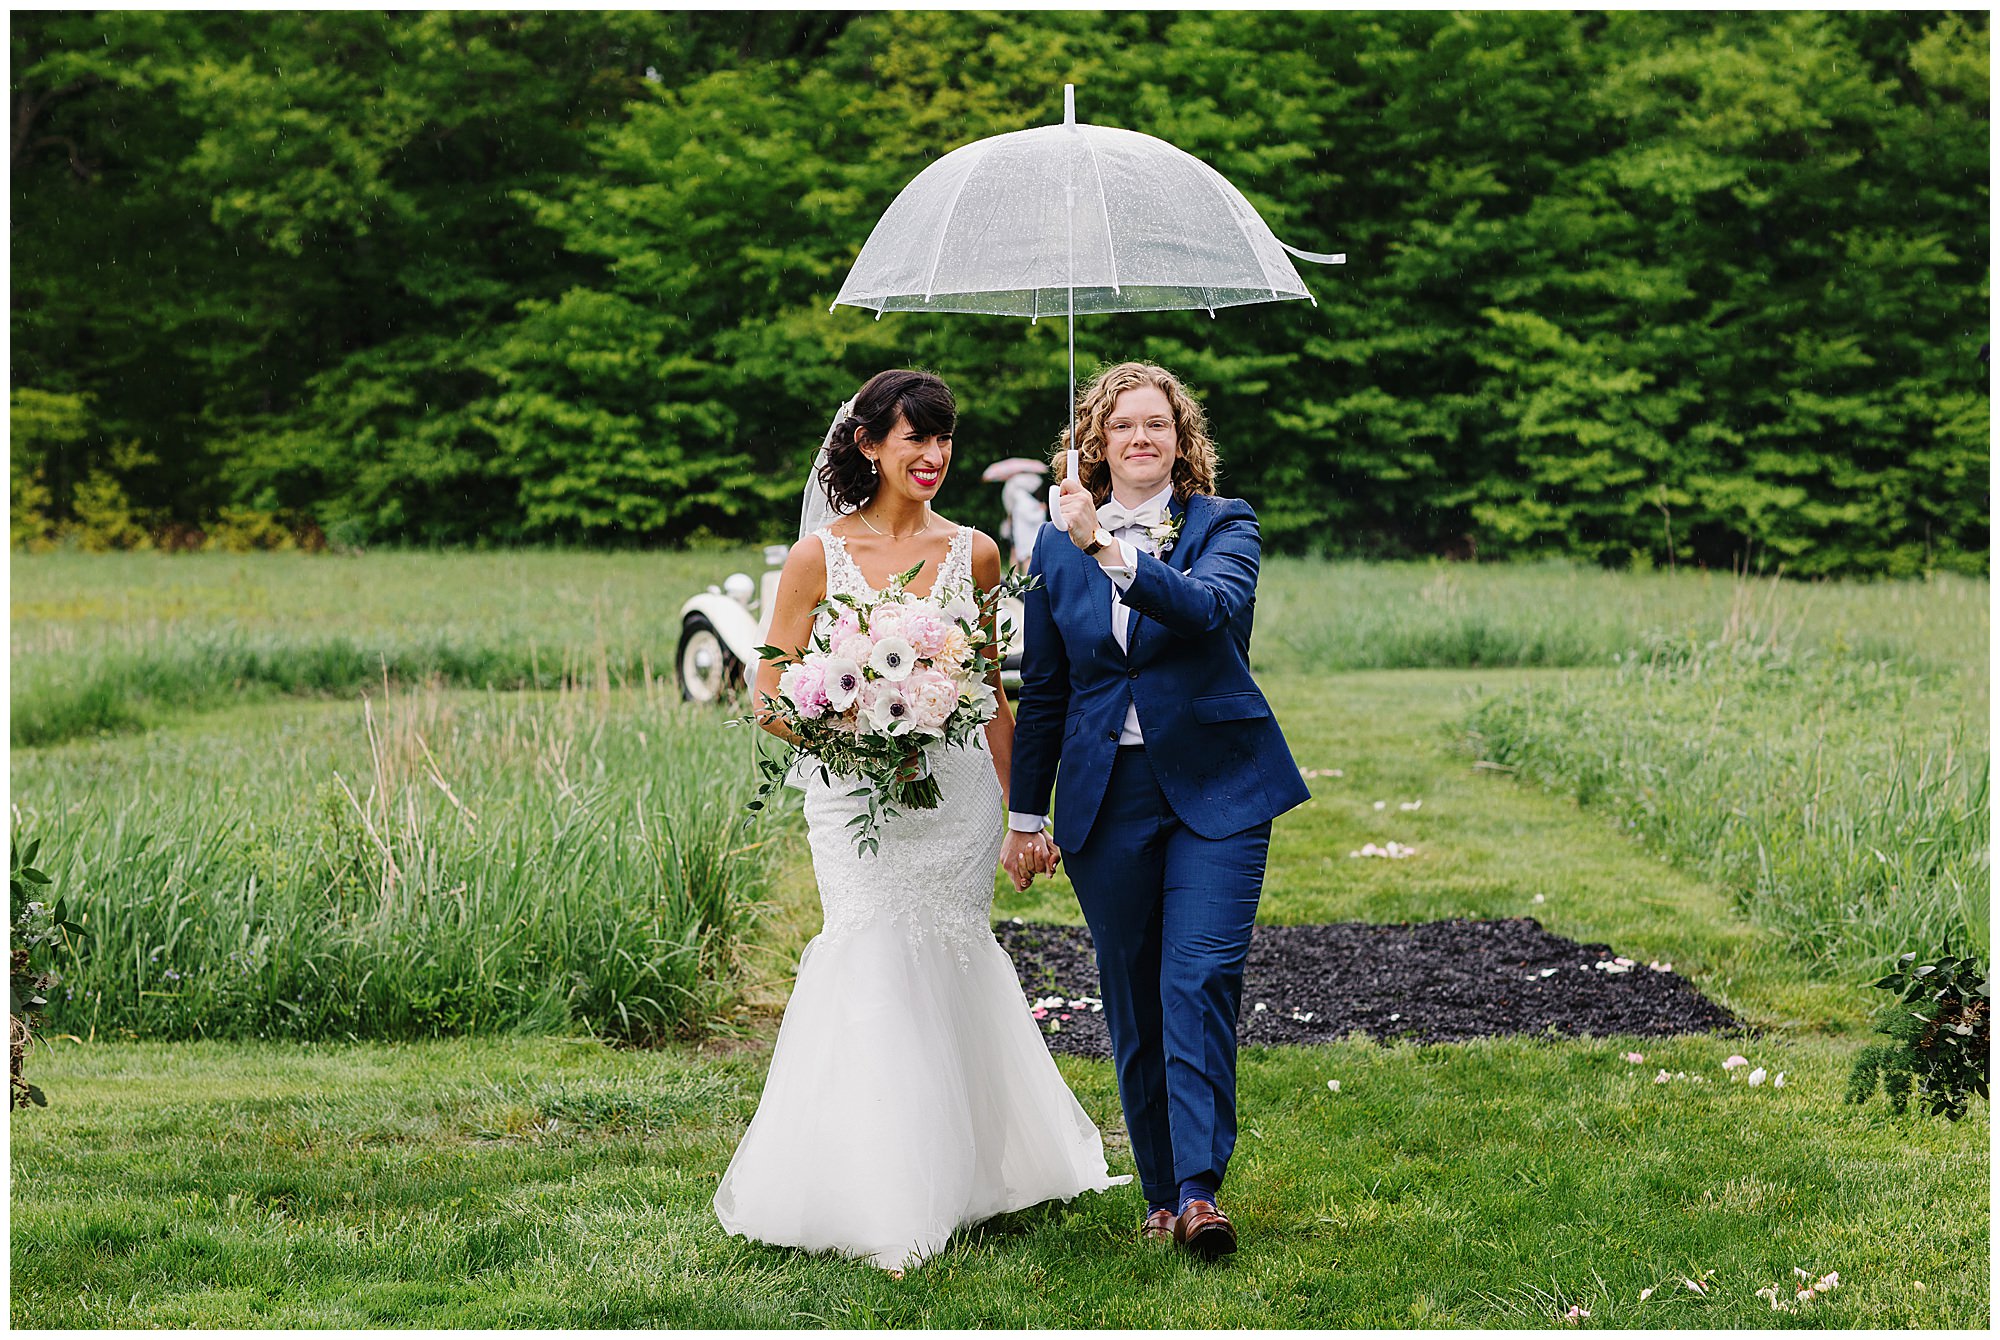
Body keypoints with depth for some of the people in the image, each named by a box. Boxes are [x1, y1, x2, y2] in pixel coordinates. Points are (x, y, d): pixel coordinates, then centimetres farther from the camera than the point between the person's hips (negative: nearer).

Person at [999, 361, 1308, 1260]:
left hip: (1215, 789, -3)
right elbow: (1042, 690, 14)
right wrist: (1024, 815, 14)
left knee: (1200, 979, -14)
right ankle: (1161, 1193, 17)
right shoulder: (1057, 544, 9)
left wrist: (1113, 553, -35)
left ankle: (1200, 1189, -13)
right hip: (1106, 800, 3)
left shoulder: (1223, 525, 0)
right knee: (1132, 1000, 6)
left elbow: (1212, 606, -23)